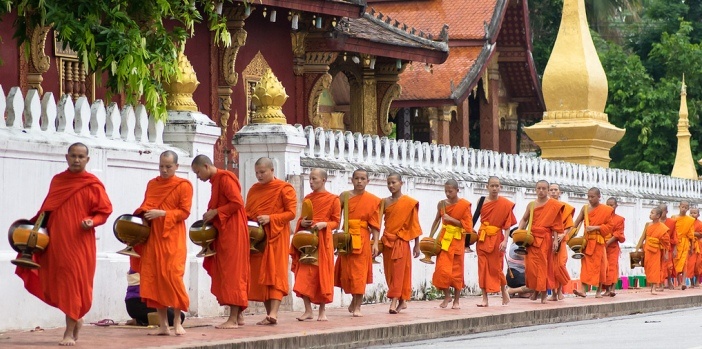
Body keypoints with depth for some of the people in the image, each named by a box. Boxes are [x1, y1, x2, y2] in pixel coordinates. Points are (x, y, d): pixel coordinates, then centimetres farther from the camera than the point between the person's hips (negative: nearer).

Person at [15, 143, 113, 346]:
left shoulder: (93, 185, -4)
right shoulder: (57, 181, 11)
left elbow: (104, 211, -3)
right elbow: (48, 209, 18)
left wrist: (92, 221, -20)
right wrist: (35, 225, 6)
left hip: (79, 242, -5)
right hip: (55, 240, 5)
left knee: (74, 282, -4)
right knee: (57, 282, 7)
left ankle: (70, 332, 1)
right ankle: (76, 319, 28)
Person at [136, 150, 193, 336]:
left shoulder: (183, 185, 0)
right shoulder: (152, 184, 14)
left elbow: (184, 212, -6)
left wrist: (162, 213, -17)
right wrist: (141, 214, -2)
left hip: (172, 239, -5)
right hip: (153, 237, 5)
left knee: (173, 275, -11)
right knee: (153, 277, -1)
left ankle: (177, 321, 0)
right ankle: (163, 325, 4)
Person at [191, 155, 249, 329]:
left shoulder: (225, 178, -12)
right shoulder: (216, 180, 17)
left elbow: (237, 203, -20)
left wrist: (215, 212, -17)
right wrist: (210, 217, 7)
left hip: (233, 233, -10)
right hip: (224, 232, 10)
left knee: (232, 272, -10)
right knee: (225, 273, 10)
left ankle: (233, 319, -11)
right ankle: (239, 315, 14)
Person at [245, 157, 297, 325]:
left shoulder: (284, 188, -2)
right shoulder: (254, 190, 15)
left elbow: (291, 212, -8)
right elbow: (248, 212, 19)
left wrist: (270, 218, -18)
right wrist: (248, 219, -5)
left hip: (276, 236, -6)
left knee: (275, 273, -11)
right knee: (260, 274, 3)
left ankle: (273, 313, -21)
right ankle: (269, 313, 6)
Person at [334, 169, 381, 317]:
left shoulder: (373, 200, 2)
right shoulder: (345, 196, 4)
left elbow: (375, 224, 0)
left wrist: (375, 243, -7)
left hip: (363, 239, -1)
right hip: (346, 238, 1)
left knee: (360, 271, -3)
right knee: (346, 271, 5)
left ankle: (357, 306, 0)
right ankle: (354, 299, 28)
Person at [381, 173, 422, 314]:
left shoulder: (409, 202, -3)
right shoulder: (385, 202, 7)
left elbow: (414, 225, -1)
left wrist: (417, 245, -1)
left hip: (401, 242, -4)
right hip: (387, 241, 4)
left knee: (398, 272, -8)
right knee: (390, 272, 6)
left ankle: (394, 302, -12)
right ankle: (402, 301, 16)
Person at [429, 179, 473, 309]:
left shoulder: (465, 205, -5)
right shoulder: (442, 204, 5)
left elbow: (467, 225, -8)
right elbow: (437, 220, 17)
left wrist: (451, 219, -16)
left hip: (457, 240, -3)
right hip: (444, 239, 3)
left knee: (457, 270, 1)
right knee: (442, 269, -6)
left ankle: (456, 300, 11)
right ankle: (447, 295, 11)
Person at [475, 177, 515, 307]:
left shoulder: (505, 204, -4)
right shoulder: (482, 201, 3)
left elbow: (507, 225, -5)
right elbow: (481, 220, 9)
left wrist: (505, 241, -14)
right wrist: (474, 235, -1)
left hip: (496, 237, -3)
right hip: (482, 237, 3)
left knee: (496, 267, 2)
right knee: (483, 267, 0)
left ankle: (504, 293, 24)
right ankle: (485, 299, 2)